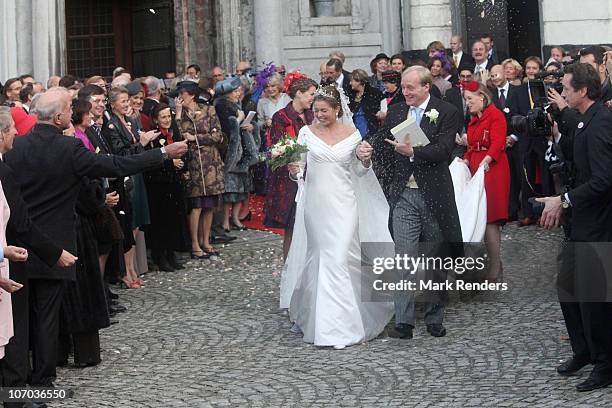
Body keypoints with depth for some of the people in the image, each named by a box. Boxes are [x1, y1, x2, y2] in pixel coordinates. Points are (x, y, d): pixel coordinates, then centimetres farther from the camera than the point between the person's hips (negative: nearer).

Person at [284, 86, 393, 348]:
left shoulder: (352, 135, 2)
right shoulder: (307, 133, 3)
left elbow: (359, 171, 13)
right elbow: (298, 168, 6)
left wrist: (366, 159, -8)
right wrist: (295, 171, -17)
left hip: (343, 205, -1)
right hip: (315, 204, 1)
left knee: (338, 258, -8)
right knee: (320, 257, 8)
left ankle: (337, 326, -4)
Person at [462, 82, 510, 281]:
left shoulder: (495, 115, -8)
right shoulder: (474, 121, 21)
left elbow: (497, 142, -20)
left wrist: (486, 160, -35)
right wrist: (466, 161, 3)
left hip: (492, 169, -9)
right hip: (476, 169, 9)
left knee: (490, 220, -11)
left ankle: (494, 272, -9)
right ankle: (495, 265, 10)